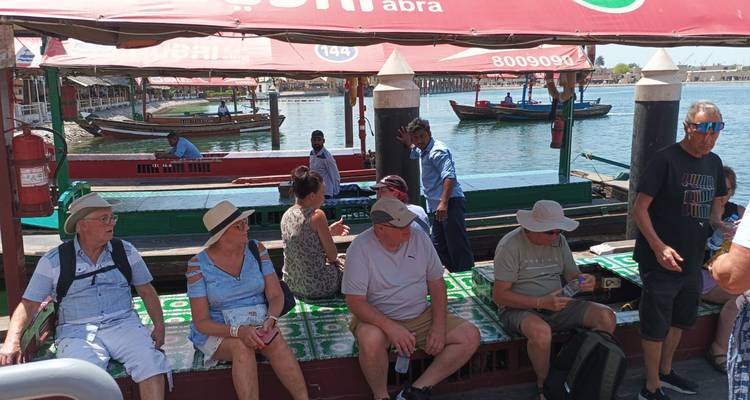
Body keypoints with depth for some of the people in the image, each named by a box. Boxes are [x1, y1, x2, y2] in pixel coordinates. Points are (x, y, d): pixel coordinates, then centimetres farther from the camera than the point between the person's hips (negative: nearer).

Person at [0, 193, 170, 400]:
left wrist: (159, 326, 1)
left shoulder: (125, 251, 9)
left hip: (123, 323, 2)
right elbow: (29, 304, 3)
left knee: (151, 362, -27)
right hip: (77, 331, -1)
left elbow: (146, 290, 13)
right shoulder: (53, 261, 3)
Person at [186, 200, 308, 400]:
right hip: (217, 331, -2)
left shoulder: (256, 249, -1)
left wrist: (270, 319, -24)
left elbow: (276, 295, -1)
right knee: (242, 347, -34)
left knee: (275, 339, -30)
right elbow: (201, 322, -12)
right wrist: (239, 331, -28)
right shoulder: (198, 265, -10)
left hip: (257, 325, 2)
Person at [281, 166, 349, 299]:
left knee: (340, 259, 32)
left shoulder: (286, 215, 2)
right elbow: (332, 255, -13)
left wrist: (329, 231, 16)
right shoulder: (317, 215, -19)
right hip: (318, 288, -7)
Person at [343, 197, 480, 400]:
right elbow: (355, 302, -18)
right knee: (371, 341, -38)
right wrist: (391, 328, -30)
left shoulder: (419, 238, -3)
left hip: (421, 316, 5)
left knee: (471, 336, -12)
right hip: (378, 319, -4)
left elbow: (436, 284, 4)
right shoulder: (360, 248, -15)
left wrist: (439, 327, -8)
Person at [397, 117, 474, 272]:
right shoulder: (423, 151, 19)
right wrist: (408, 143, 31)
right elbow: (416, 151, 48)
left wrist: (444, 203, -33)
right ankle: (455, 273, 22)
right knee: (439, 246, 14)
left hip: (451, 203, -11)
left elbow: (449, 177, -25)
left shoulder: (438, 151, -12)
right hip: (439, 206, 11)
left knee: (457, 244, -10)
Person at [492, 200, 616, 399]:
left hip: (555, 306, 6)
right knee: (541, 332, -39)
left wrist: (584, 280, -13)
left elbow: (572, 275, 13)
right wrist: (541, 302, -25)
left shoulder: (559, 240, 5)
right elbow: (499, 295, -16)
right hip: (519, 309, -6)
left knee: (606, 317, -13)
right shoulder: (510, 246, -15)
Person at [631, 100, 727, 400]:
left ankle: (665, 372, 43)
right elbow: (639, 208, -18)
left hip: (693, 260, 8)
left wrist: (719, 226, -2)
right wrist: (659, 247, -26)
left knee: (680, 320, 22)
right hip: (662, 260, -8)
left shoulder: (714, 162, 6)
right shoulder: (666, 160, -16)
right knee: (657, 325, 4)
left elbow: (715, 204, 19)